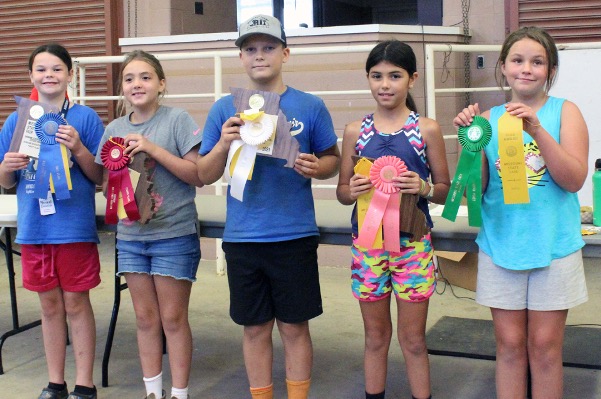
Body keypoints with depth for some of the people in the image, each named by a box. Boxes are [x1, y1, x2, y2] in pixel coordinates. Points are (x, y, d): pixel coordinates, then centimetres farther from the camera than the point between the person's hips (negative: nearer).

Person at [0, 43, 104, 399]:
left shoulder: (85, 117, -4)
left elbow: (100, 177, -4)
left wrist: (78, 148, -20)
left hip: (75, 227, -3)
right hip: (33, 227, 3)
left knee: (76, 303, 4)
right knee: (50, 304, 12)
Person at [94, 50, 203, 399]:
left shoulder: (177, 120, -7)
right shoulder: (115, 129, 8)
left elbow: (199, 176, -12)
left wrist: (154, 150, -19)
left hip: (174, 235, -5)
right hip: (131, 235, 5)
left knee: (173, 318, 3)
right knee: (146, 318, 12)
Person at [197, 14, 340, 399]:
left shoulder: (310, 106, 0)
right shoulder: (224, 109, 3)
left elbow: (333, 160, 8)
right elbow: (205, 175, 4)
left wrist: (316, 167, -14)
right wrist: (224, 144, -15)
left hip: (295, 236, -1)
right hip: (242, 238, 2)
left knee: (294, 326, 7)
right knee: (255, 328, 12)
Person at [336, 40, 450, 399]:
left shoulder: (427, 129, -1)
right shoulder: (355, 131, 4)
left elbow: (446, 190, 3)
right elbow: (342, 192, 9)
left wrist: (424, 187, -18)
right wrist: (353, 190, -14)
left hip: (412, 243, -2)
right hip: (367, 241, 2)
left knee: (413, 339, 6)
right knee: (375, 336, 13)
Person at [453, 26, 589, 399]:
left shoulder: (565, 111, -1)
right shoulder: (489, 118, 4)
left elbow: (574, 179, -12)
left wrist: (537, 130, -23)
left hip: (553, 246, -1)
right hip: (501, 245, 2)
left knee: (544, 346, 7)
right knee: (510, 344, 10)